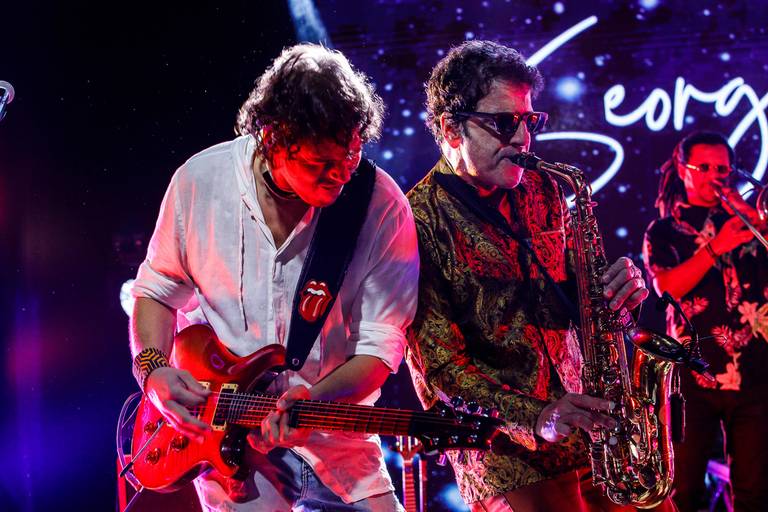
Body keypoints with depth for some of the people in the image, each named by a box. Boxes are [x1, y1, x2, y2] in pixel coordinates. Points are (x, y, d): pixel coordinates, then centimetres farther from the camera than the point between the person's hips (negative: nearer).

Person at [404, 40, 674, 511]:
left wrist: (618, 289, -7)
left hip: (586, 424, 6)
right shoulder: (419, 220, -10)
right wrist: (532, 417, -24)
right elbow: (437, 360, -13)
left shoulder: (541, 191, 9)